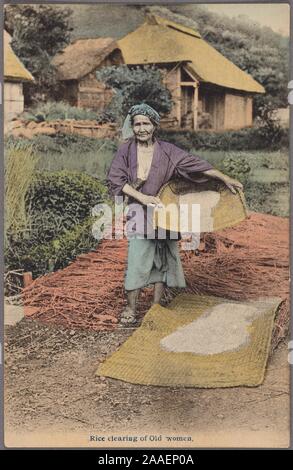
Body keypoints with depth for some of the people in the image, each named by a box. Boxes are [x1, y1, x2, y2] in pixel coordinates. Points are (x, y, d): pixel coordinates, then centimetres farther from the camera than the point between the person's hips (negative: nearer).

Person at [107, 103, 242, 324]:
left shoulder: (167, 151, -2)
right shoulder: (126, 151, -2)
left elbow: (196, 164, -4)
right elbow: (115, 180, -7)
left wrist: (226, 179, -7)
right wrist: (142, 197, -17)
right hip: (139, 213, -1)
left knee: (163, 259, 5)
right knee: (137, 260, -5)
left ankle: (156, 306, 20)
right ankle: (131, 308, 9)